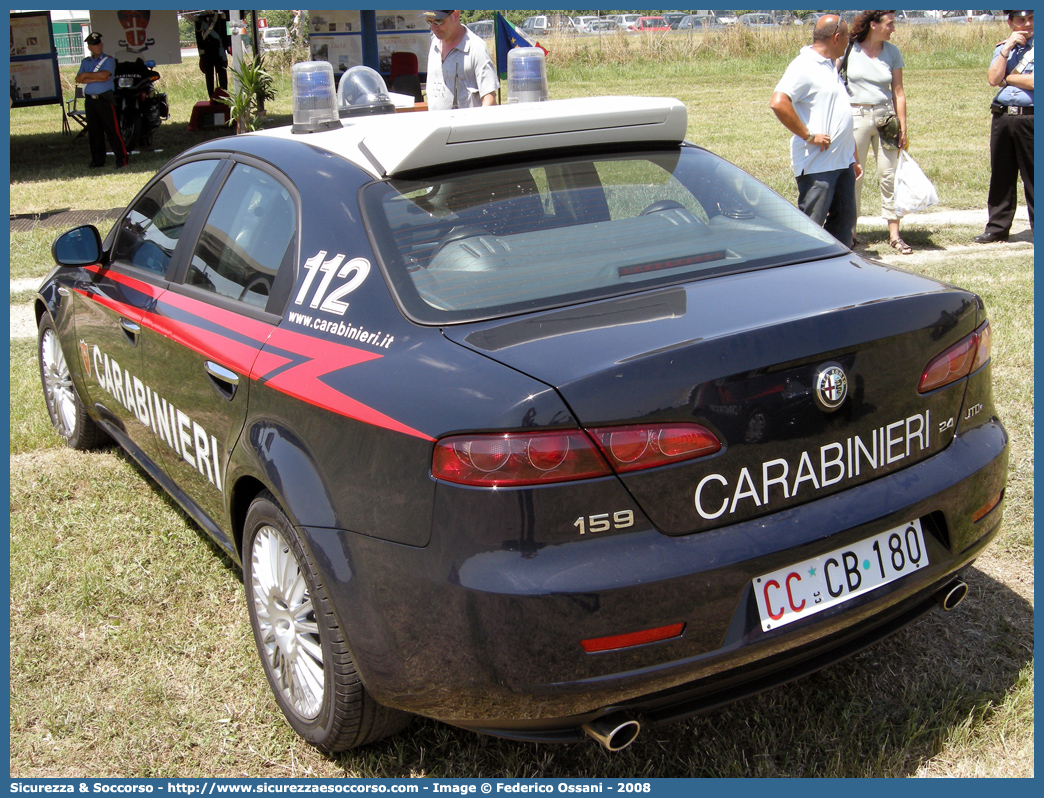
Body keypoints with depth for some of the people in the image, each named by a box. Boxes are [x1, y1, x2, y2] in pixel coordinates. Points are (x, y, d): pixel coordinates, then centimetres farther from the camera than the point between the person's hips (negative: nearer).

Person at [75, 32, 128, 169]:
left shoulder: (108, 60, 2)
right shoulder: (85, 62, 15)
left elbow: (104, 75, -16)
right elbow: (79, 79, 1)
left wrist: (86, 75, -6)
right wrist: (97, 78, -10)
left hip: (105, 99, -5)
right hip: (89, 100, 5)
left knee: (112, 130, -8)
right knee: (94, 132, 8)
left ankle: (121, 158, -5)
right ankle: (97, 160, 14)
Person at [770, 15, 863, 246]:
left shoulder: (831, 66, 18)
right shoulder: (804, 66, -12)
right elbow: (778, 103, -28)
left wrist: (854, 158, 24)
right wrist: (809, 136, -22)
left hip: (842, 161, 9)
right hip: (817, 163, -9)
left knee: (845, 218, 13)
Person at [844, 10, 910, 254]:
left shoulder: (892, 52, 5)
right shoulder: (849, 49, -2)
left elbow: (898, 92, 8)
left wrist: (903, 127, 4)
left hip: (885, 117, 2)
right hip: (855, 115, -2)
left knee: (890, 175, 0)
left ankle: (894, 234, 5)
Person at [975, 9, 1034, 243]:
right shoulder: (1002, 48, 14)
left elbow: (1034, 82, -13)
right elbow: (993, 79, -3)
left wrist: (1006, 78, -1)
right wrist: (1007, 47, -6)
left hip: (1030, 118, -4)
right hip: (1002, 116, 5)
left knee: (1033, 177, -2)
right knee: (1001, 175, 9)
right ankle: (997, 227, 18)